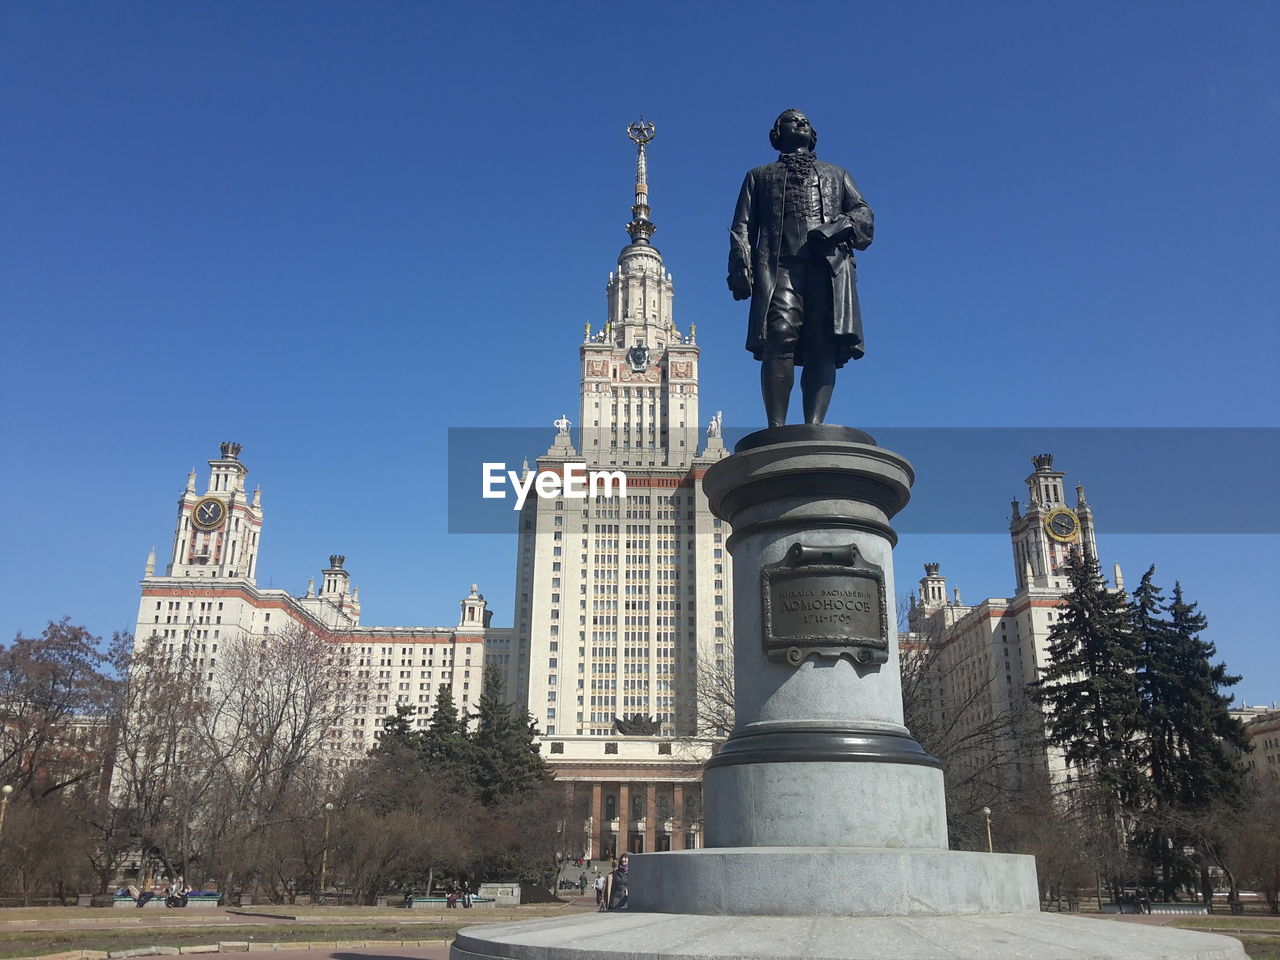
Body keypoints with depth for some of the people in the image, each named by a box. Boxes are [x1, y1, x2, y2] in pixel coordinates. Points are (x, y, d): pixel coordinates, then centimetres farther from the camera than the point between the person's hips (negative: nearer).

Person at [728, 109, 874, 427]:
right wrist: (740, 268, -2)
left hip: (830, 266, 2)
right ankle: (776, 430, -28)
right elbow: (742, 227, 18)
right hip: (780, 265, -1)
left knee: (824, 347, -16)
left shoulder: (837, 174, 34)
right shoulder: (760, 176, 31)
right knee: (779, 341, -23)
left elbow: (863, 213, 19)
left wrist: (839, 227, -5)